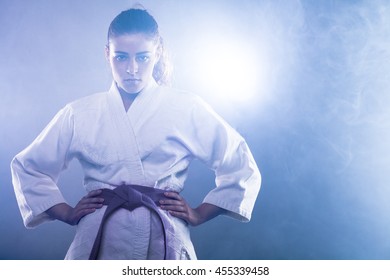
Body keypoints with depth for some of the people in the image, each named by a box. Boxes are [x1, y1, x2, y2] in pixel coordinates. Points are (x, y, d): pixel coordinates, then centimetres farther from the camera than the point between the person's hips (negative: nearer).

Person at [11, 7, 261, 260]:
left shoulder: (187, 108, 2)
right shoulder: (79, 114, 7)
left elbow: (242, 167, 7)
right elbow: (26, 166, 17)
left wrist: (200, 214, 2)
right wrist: (68, 213, 7)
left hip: (164, 241, -1)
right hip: (99, 239, 1)